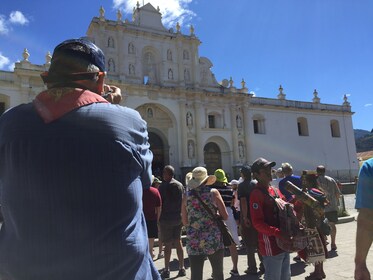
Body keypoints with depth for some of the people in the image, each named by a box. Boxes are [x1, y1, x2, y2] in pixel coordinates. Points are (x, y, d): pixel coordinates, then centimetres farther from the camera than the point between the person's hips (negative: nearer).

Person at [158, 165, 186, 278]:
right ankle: (181, 268, 17)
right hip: (179, 218, 5)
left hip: (166, 218, -5)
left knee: (168, 244, 2)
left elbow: (160, 202, -12)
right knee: (178, 242, 13)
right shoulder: (180, 185, 5)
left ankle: (166, 270, 10)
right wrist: (182, 216, 15)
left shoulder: (164, 185, -12)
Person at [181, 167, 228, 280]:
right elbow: (225, 216, -4)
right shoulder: (213, 192, -4)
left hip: (193, 243, 2)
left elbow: (185, 222, 5)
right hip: (213, 240, -1)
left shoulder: (186, 195, 1)